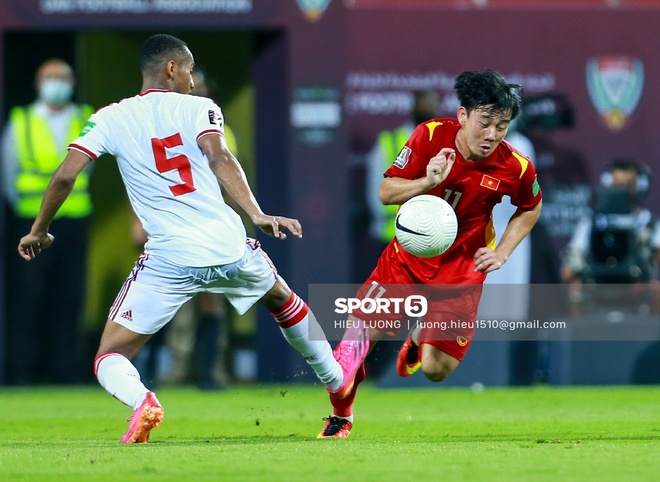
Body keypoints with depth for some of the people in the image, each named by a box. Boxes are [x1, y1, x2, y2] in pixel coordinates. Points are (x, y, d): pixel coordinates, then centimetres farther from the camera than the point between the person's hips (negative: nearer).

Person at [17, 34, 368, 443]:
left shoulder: (110, 119, 6)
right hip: (229, 248, 2)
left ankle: (140, 401, -29)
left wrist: (39, 231, 12)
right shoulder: (199, 108, 4)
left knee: (110, 359, 5)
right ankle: (337, 378, 52)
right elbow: (218, 157, -16)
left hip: (170, 260, -2)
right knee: (283, 300, 34)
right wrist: (256, 214, -26)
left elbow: (65, 176, -3)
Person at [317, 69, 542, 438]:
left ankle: (420, 338, 29)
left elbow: (530, 209, 7)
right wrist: (427, 182, -29)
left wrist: (501, 253, -4)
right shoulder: (431, 136, -16)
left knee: (436, 370, -10)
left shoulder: (516, 168, -16)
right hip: (408, 255, 1)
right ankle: (341, 417, 25)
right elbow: (386, 192, -11)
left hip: (460, 268, -1)